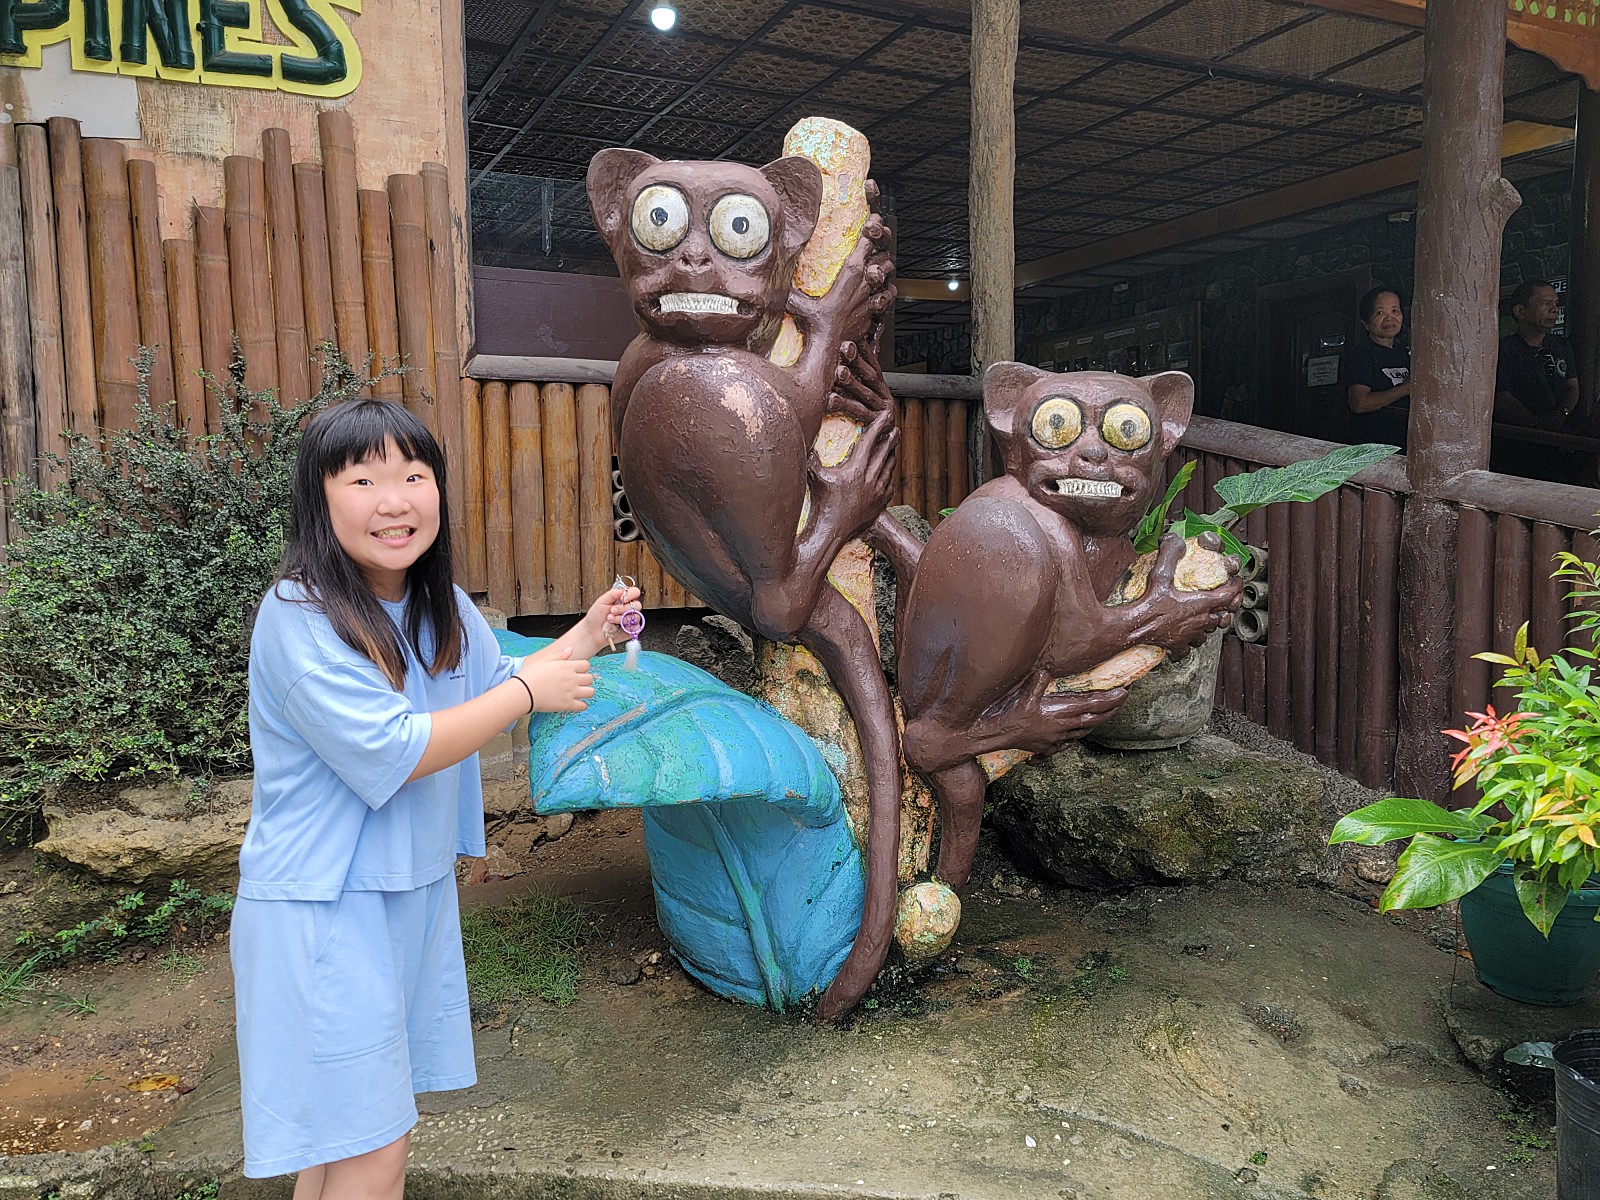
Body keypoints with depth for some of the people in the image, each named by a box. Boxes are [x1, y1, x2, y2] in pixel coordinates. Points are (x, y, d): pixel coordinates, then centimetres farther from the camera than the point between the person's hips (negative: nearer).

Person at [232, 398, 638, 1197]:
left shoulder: (442, 607, 4)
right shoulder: (298, 617, -21)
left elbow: (496, 686, 19)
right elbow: (385, 755, -26)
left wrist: (584, 637, 5)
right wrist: (529, 693, -20)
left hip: (417, 891, 8)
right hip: (325, 910, -7)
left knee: (348, 1127, 21)